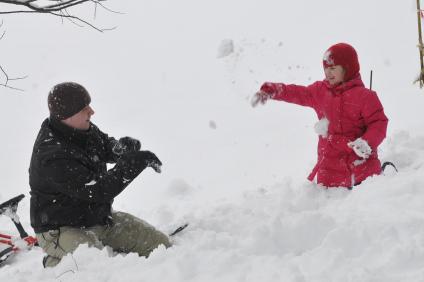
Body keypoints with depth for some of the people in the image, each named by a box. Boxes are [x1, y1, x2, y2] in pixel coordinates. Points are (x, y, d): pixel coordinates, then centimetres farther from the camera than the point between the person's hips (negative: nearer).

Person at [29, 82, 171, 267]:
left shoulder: (83, 129, -3)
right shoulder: (52, 157, -29)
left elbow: (106, 147, 15)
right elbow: (97, 191, -30)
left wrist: (120, 147, -11)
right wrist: (135, 162, -30)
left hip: (100, 217, 8)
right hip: (62, 230, -8)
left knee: (160, 243, 1)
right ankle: (55, 263, -2)